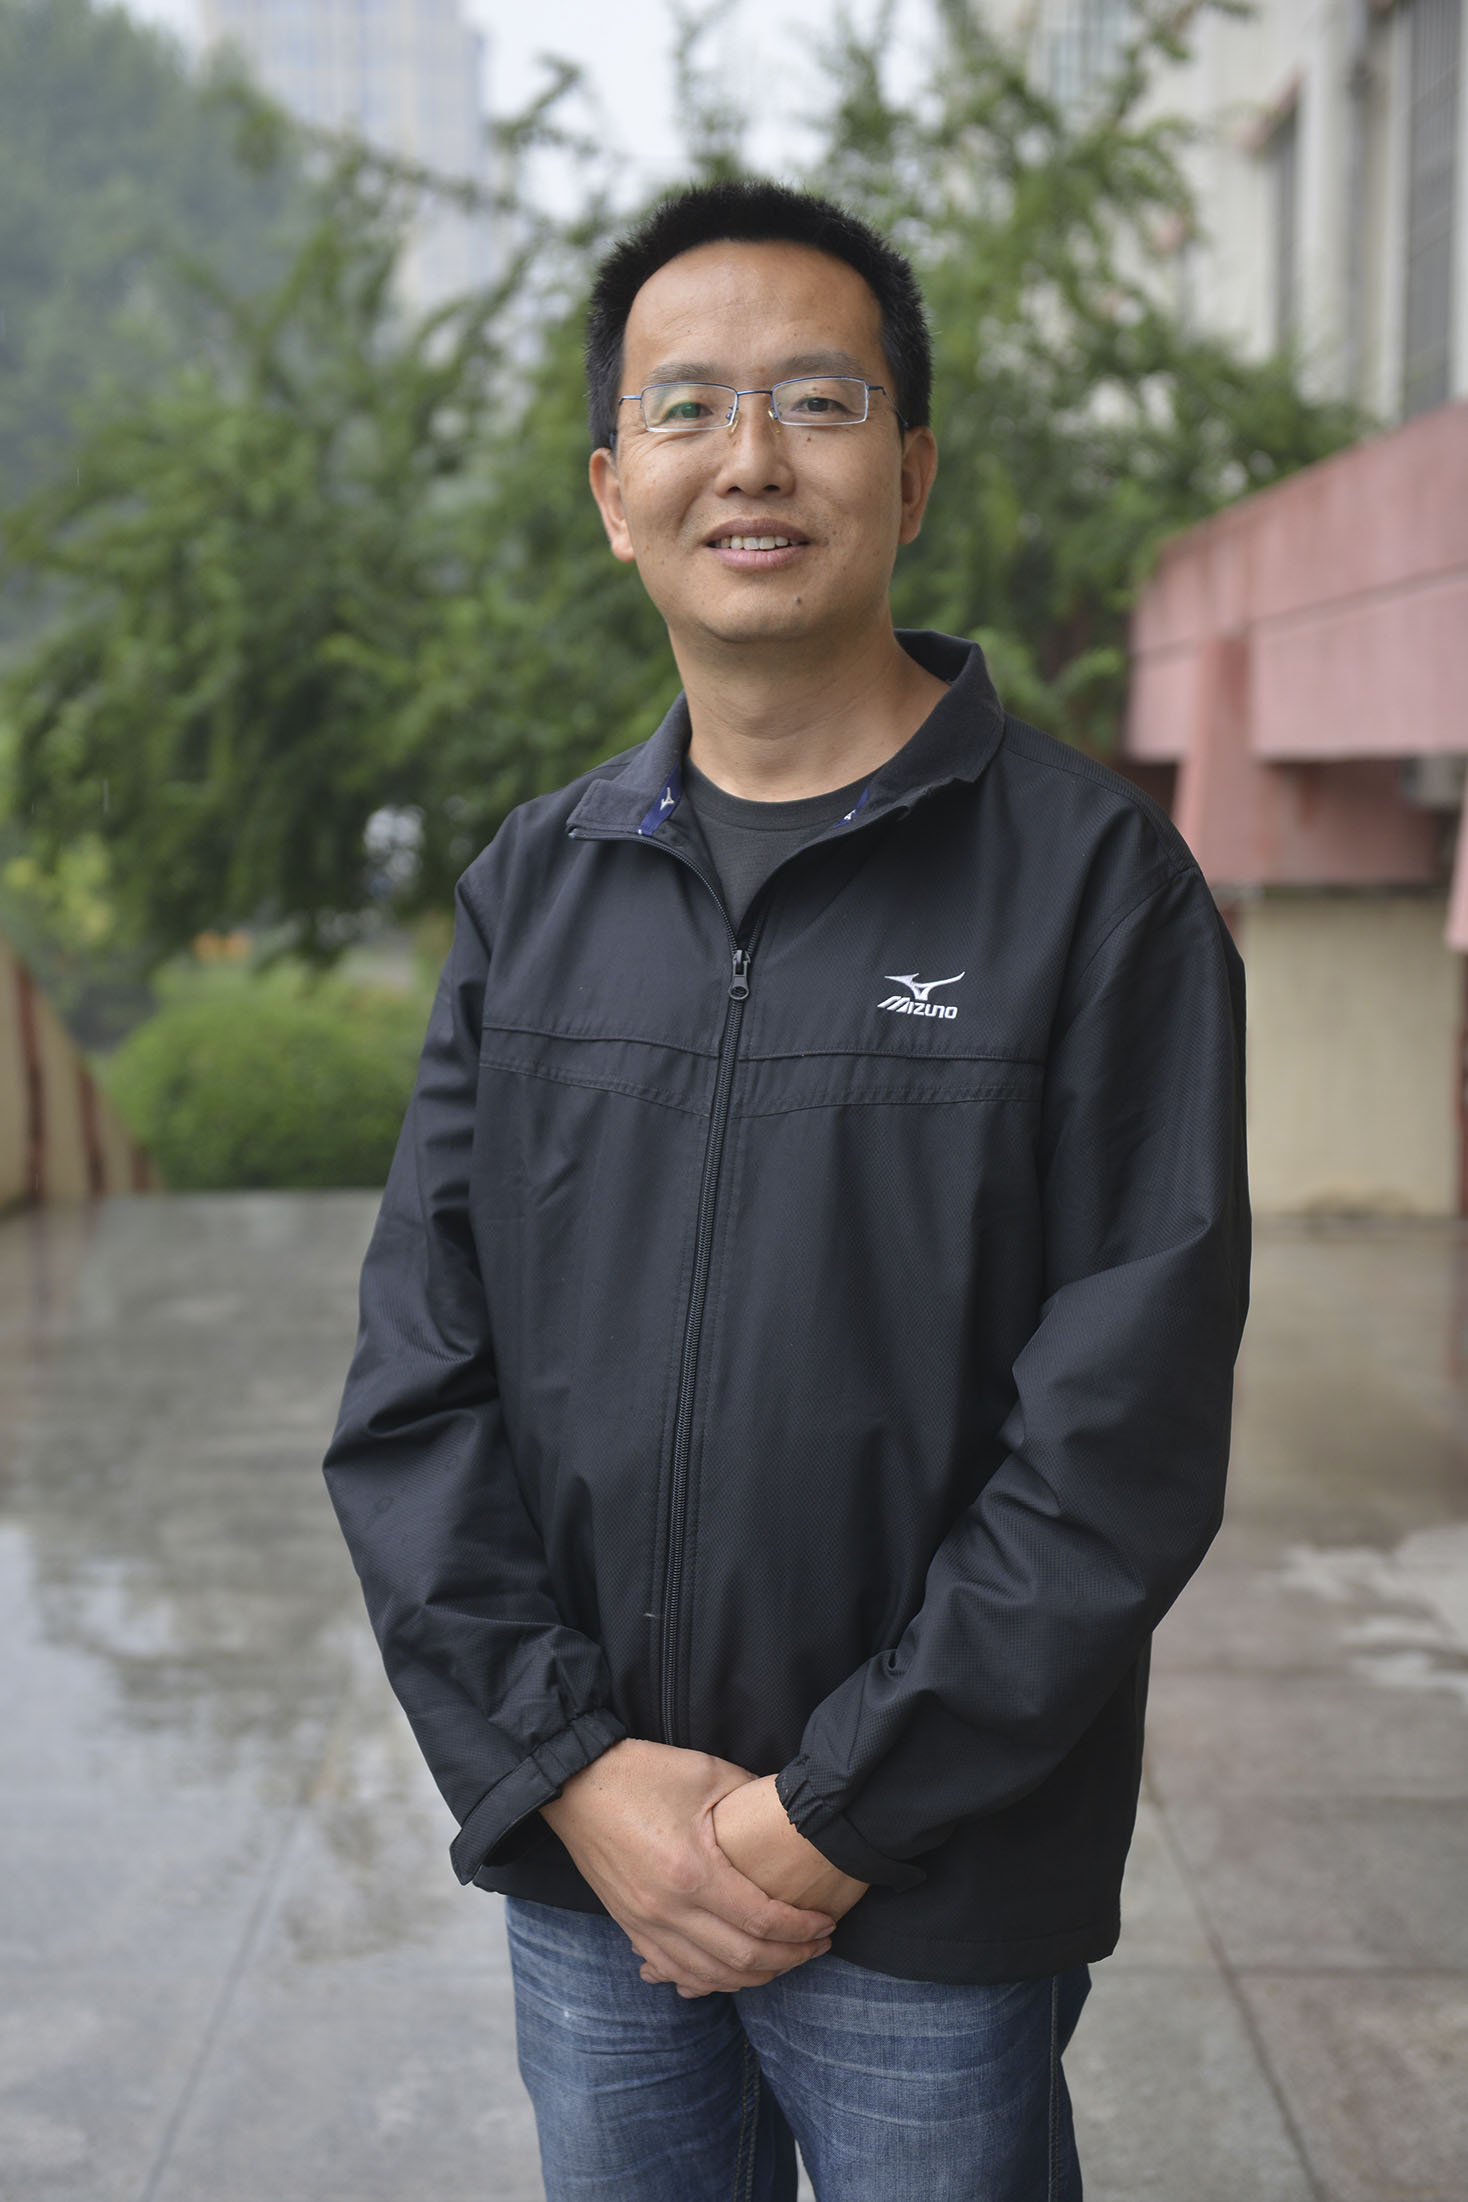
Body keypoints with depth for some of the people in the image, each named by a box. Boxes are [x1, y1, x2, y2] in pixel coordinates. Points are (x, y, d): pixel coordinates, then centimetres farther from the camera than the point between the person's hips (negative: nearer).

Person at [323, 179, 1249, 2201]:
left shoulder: (1097, 880, -8)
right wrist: (569, 1768, -9)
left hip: (934, 1904, -3)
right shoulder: (532, 892, 5)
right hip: (582, 1876, 4)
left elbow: (1122, 1440, -13)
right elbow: (414, 1385, 2)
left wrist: (827, 1812, -14)